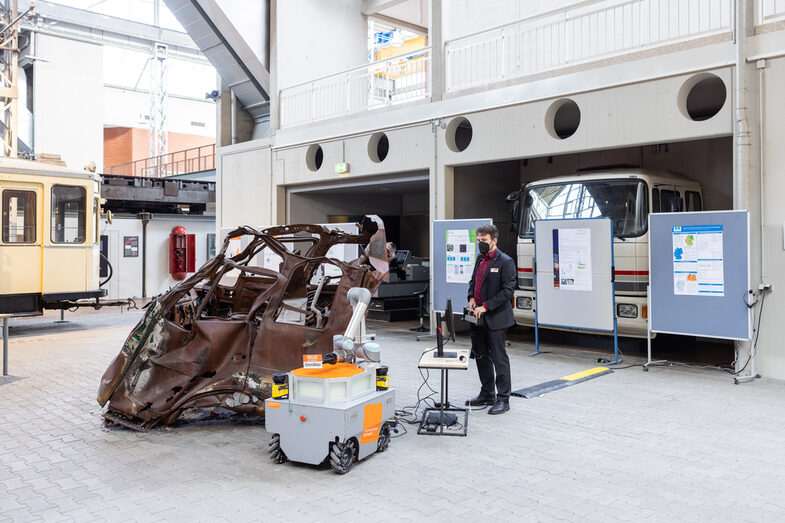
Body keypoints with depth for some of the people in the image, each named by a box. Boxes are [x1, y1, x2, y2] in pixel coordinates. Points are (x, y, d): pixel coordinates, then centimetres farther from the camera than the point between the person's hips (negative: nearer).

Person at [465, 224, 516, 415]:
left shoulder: (505, 262, -12)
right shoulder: (481, 259, 13)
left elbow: (508, 291, -17)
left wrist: (486, 306, -20)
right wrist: (472, 298, 5)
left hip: (496, 318, -8)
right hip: (478, 318, 8)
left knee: (499, 359, -2)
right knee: (481, 357, 16)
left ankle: (503, 399, 7)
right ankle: (487, 394, 29)